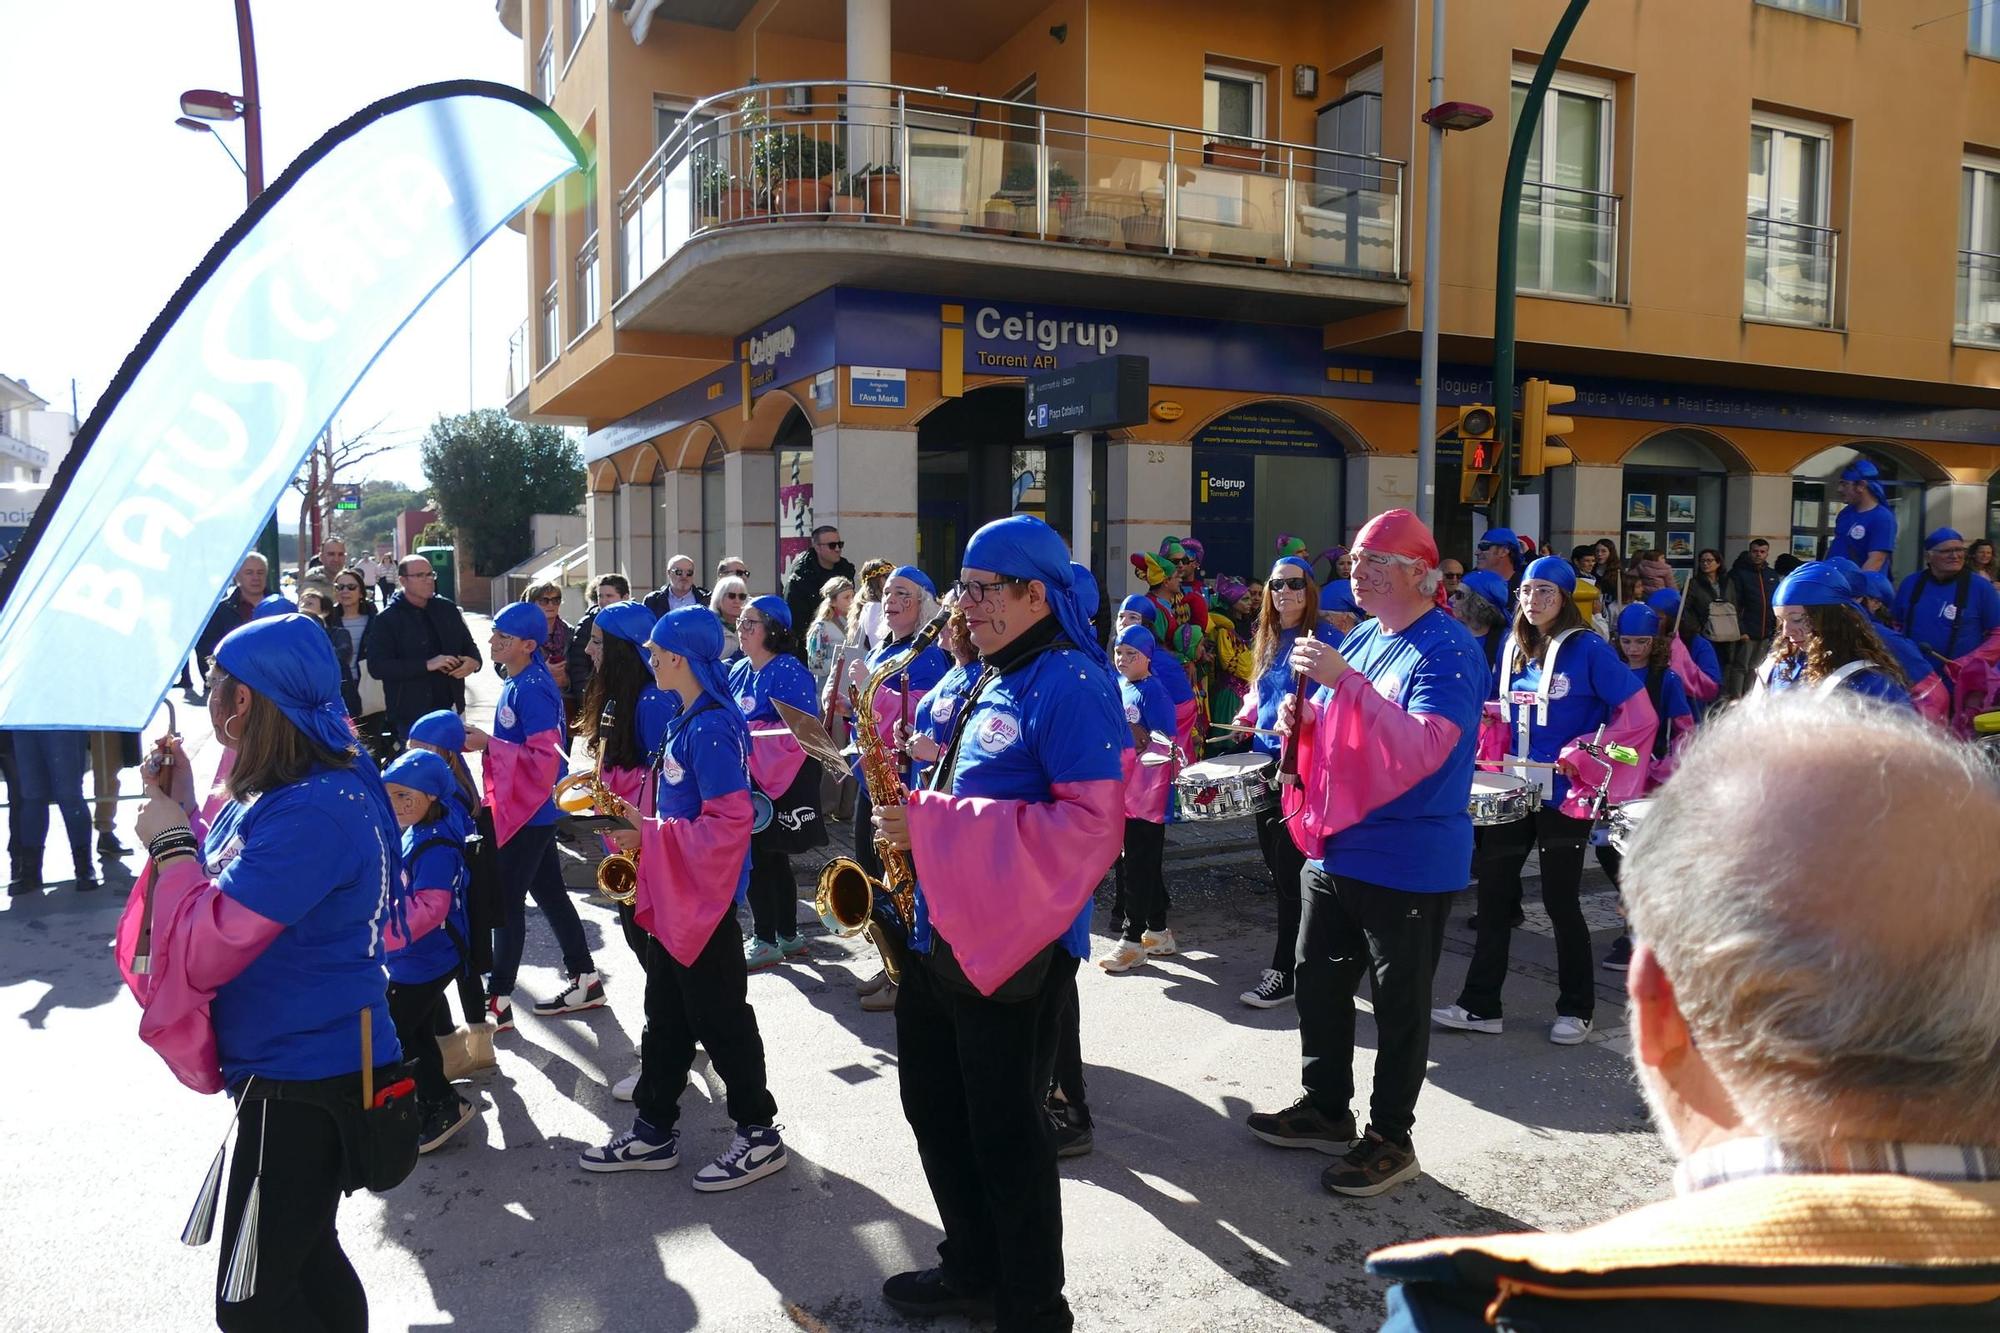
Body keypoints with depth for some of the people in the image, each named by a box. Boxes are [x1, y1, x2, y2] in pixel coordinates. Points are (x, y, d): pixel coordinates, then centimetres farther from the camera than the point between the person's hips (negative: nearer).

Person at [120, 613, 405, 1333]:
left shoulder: (310, 813, -26)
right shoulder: (286, 792, 6)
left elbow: (202, 952, -25)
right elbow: (226, 899, 16)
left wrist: (169, 842, -12)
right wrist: (181, 812, 5)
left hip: (303, 1085, -10)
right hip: (305, 1065, 10)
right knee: (305, 1254, 24)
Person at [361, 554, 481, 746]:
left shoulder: (447, 608, 7)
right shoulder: (387, 619, -7)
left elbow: (468, 644, 18)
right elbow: (377, 666, -16)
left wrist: (474, 661, -7)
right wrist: (427, 665, -23)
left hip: (450, 710, 5)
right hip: (412, 716, -5)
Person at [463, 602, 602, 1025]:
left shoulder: (531, 689, -21)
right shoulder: (518, 683, 9)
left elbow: (545, 756, -26)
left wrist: (488, 744, -22)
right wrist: (486, 741, 5)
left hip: (527, 810, -10)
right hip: (527, 808, 10)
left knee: (507, 901, -2)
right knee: (548, 892, 16)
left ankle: (499, 1002, 7)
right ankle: (584, 980, 26)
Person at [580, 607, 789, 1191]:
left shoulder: (711, 728, -21)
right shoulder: (686, 721, 10)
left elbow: (728, 822, -26)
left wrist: (649, 836, -21)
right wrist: (643, 830, 5)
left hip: (705, 898, -10)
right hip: (673, 895, 10)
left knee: (719, 1017, 2)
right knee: (666, 1015, 17)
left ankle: (759, 1134, 16)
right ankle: (654, 1130, 29)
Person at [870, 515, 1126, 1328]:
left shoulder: (1070, 684, -16)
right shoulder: (989, 682, 13)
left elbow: (1091, 823, -26)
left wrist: (936, 825, -24)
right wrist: (917, 818, 4)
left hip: (1017, 945, -9)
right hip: (940, 933, 9)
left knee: (1006, 1135, 3)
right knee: (935, 1111, 19)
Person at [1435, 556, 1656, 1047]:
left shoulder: (1588, 650, -10)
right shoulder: (1513, 648, 9)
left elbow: (1639, 714, -12)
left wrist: (1584, 756, -17)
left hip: (1565, 794, -6)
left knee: (1560, 901, 2)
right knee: (1494, 893, 7)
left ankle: (1576, 1010, 20)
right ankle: (1480, 1005, 16)